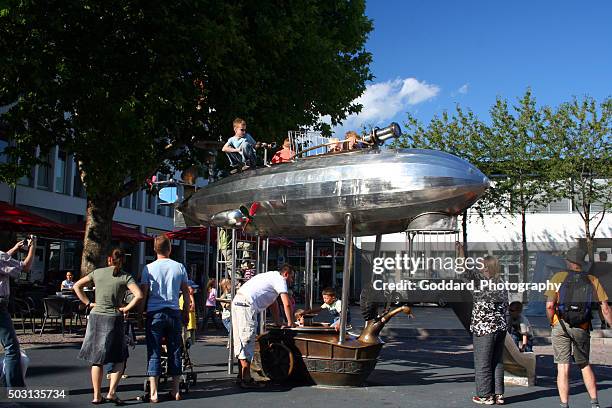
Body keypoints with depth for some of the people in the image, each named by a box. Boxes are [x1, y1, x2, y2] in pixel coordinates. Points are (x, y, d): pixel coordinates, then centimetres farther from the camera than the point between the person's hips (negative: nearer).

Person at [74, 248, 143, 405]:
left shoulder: (97, 272, 5)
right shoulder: (125, 277, -5)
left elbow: (77, 286, 11)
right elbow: (139, 295, -17)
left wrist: (88, 303, 9)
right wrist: (126, 308, -6)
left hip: (96, 317, 3)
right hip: (114, 319, -3)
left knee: (97, 359, 12)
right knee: (119, 358, 11)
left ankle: (97, 396, 14)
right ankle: (111, 392, -1)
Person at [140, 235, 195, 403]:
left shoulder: (149, 268, -3)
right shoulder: (179, 267, 3)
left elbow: (143, 293, -3)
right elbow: (186, 291, 8)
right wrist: (188, 311, 17)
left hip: (154, 313, -2)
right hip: (174, 313, 2)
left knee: (154, 353, 2)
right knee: (174, 352, 9)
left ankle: (153, 393, 1)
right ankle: (176, 391, 14)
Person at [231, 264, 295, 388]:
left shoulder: (272, 277, 28)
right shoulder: (280, 279, -1)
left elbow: (274, 304, 32)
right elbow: (287, 304, -7)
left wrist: (278, 324, 31)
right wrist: (290, 323, 3)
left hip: (237, 302, 10)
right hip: (246, 305, -10)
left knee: (240, 341, 14)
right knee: (247, 341, -9)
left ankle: (242, 375, 21)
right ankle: (246, 379, -8)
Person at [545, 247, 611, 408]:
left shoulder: (558, 277, -3)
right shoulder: (592, 280, 2)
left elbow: (549, 305, -9)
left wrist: (552, 322, 6)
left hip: (560, 326, -2)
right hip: (581, 329, 2)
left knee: (563, 368, 1)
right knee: (584, 365, 20)